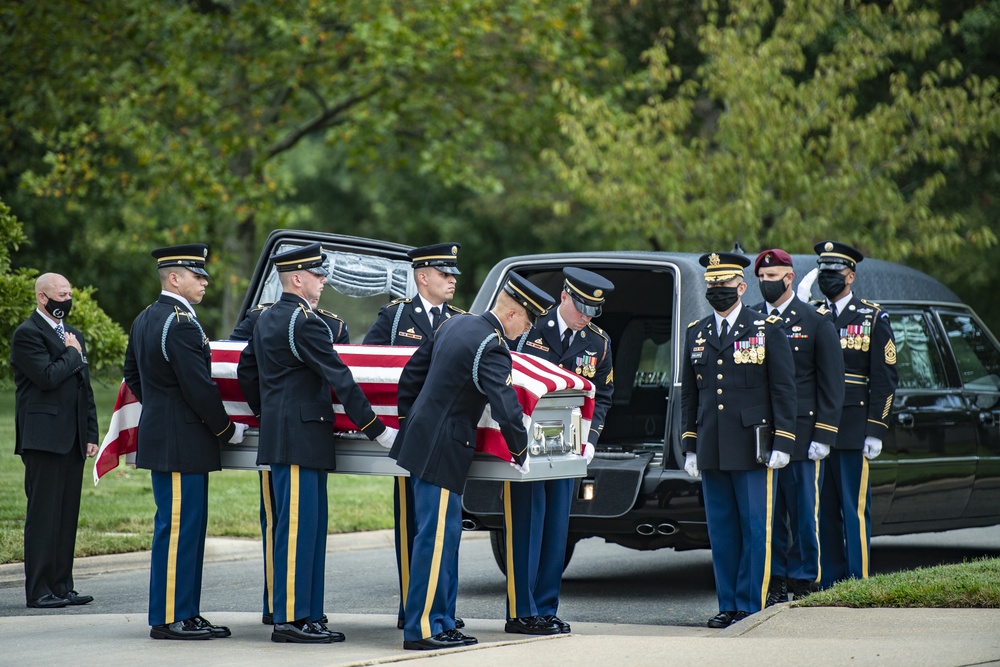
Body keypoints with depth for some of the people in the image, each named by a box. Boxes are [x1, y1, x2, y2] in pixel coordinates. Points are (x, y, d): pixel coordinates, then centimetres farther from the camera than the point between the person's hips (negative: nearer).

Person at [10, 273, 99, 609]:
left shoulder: (73, 335, 20)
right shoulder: (28, 334, -6)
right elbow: (47, 377, -20)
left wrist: (91, 434, 15)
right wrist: (72, 354, -4)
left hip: (72, 440, 8)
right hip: (44, 439, -8)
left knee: (67, 515, 7)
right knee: (44, 515, -7)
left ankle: (61, 586, 11)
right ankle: (38, 590, -5)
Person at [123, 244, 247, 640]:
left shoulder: (145, 320, 14)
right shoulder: (181, 324, -18)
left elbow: (133, 377, 22)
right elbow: (199, 388, -19)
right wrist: (227, 430, -7)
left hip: (159, 439, 10)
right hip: (182, 447, -10)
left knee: (186, 528, 14)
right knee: (178, 528, -6)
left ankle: (185, 613, 17)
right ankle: (168, 619, -4)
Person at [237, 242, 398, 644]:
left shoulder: (267, 319, 16)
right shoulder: (305, 322, -14)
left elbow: (246, 373, 25)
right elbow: (340, 380, -16)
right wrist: (376, 431, -14)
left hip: (280, 434, 10)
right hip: (301, 440, -10)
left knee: (307, 528, 12)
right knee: (297, 527, -8)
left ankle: (306, 614, 15)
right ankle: (290, 619, -7)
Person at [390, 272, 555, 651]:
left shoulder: (456, 325, 10)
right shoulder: (492, 348, -18)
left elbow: (411, 373, 18)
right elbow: (507, 410, -23)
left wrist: (409, 419, 27)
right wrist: (520, 453, -7)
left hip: (422, 439, 10)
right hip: (441, 451, -10)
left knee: (445, 537, 14)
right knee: (436, 538, -6)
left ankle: (442, 622, 19)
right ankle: (421, 630, -3)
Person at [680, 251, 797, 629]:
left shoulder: (767, 329, 1)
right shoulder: (696, 334, 13)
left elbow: (784, 390, -1)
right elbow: (689, 395, 17)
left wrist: (782, 443, -8)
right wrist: (689, 448, 12)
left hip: (753, 450, -4)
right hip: (711, 452, 4)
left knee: (755, 529, -2)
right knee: (721, 531, 6)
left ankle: (750, 607, 2)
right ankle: (727, 606, 12)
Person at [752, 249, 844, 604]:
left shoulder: (816, 322, 2)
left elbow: (832, 384, 0)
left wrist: (823, 437, -7)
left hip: (802, 436, -3)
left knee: (804, 515, -1)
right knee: (769, 514, 5)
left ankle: (804, 585, 6)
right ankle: (775, 584, 12)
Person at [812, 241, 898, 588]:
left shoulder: (873, 318, 2)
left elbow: (884, 379, -2)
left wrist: (876, 431, -9)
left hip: (853, 429, -4)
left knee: (855, 509, -4)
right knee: (823, 509, 6)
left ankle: (857, 584, -1)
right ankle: (828, 582, 11)